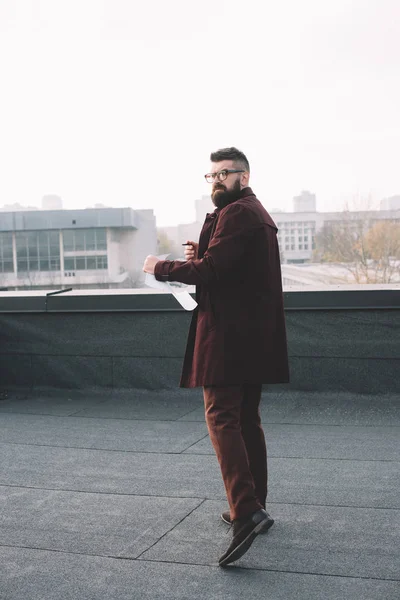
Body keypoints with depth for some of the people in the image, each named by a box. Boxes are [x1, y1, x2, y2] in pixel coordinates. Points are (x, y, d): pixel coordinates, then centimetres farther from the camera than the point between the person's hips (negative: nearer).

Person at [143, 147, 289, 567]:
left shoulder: (236, 213, -11)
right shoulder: (257, 213, 23)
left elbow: (212, 270, -20)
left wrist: (160, 268, -7)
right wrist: (202, 256, 8)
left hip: (229, 333, -10)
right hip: (255, 335, 10)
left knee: (221, 416, -13)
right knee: (246, 419, 15)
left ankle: (246, 511, -20)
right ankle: (254, 505, 23)